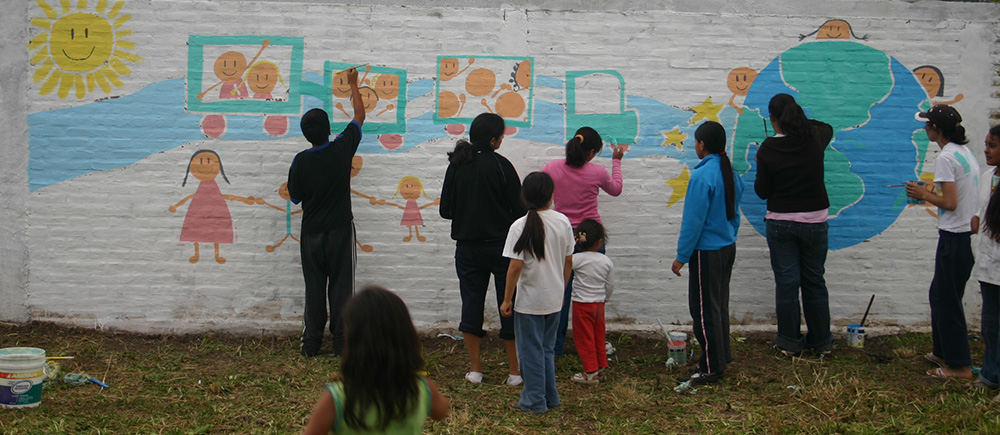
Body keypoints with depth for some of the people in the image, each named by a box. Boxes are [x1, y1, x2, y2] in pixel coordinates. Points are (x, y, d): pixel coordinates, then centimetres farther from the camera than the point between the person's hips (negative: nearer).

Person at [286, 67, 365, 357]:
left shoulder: (300, 161, -9)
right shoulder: (342, 149, -10)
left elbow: (295, 197, 2)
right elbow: (359, 116, 6)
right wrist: (353, 85, 17)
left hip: (311, 233, 1)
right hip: (340, 231, -1)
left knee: (314, 289, 8)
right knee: (341, 288, 5)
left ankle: (311, 343, 14)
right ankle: (341, 342, 8)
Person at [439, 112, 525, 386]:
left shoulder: (456, 165, 0)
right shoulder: (500, 165, -12)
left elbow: (445, 210, 5)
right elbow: (518, 209, -10)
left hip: (467, 247, 4)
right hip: (501, 245, -4)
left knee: (471, 303, 11)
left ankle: (475, 369, 17)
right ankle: (515, 371, 11)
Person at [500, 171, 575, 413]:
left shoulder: (521, 226, -16)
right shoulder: (563, 222, -3)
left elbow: (515, 267, -18)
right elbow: (568, 261, 5)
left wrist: (507, 300, -8)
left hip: (528, 301, -5)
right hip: (554, 299, 5)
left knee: (531, 350, 8)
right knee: (547, 348, 19)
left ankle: (534, 401, 16)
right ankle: (550, 397, 28)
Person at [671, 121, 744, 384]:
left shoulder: (702, 176, -20)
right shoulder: (730, 172, 6)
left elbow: (693, 220, -19)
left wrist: (682, 256, -12)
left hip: (707, 252, -9)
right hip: (728, 247, 9)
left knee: (704, 310, 0)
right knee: (719, 304, 19)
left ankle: (711, 368, 7)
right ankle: (722, 357, 29)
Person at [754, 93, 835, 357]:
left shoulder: (768, 149, -12)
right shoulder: (815, 139, -4)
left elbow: (762, 191, -6)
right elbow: (827, 127, 22)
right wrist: (799, 120, 24)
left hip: (780, 223, -2)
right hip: (815, 221, 3)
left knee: (786, 282, 5)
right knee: (815, 281, 12)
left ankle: (790, 343, 12)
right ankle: (821, 342, 21)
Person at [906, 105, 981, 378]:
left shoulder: (945, 158, -17)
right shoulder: (966, 153, 12)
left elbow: (950, 203, -21)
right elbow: (959, 196, 14)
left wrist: (924, 195, -6)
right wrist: (929, 194, 10)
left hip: (955, 238, -10)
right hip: (970, 232, 10)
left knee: (947, 301, 0)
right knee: (939, 294, 20)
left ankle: (960, 366, 8)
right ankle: (944, 352, 30)